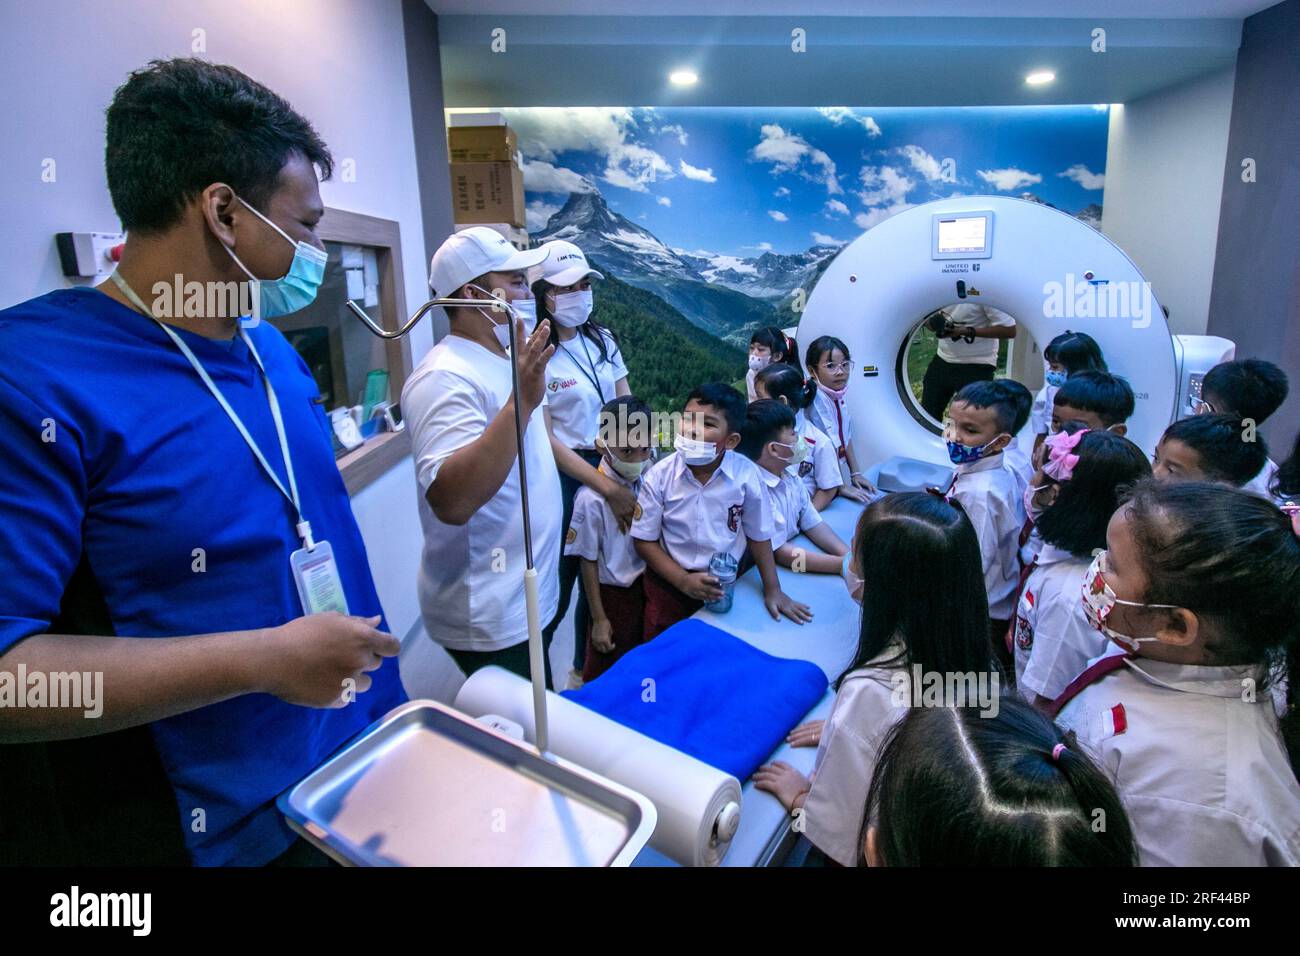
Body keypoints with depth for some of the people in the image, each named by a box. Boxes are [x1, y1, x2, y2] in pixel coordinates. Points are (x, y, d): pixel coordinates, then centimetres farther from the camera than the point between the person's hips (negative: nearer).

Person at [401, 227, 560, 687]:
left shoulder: (506, 360, 9)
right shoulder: (446, 377, -21)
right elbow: (451, 501, -36)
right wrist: (520, 402, -39)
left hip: (528, 598, 9)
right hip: (492, 620, -9)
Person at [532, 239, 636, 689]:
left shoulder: (601, 339, 7)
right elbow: (546, 440, -15)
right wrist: (609, 488, -17)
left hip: (614, 465, 6)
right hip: (565, 475, -6)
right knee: (557, 584, 2)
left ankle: (585, 669, 38)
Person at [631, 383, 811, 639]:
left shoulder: (747, 475, -17)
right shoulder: (659, 476, -16)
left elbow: (758, 535, -2)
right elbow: (645, 541, -8)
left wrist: (773, 590, 1)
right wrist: (684, 581, -16)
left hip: (725, 586, 1)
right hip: (669, 584, 0)